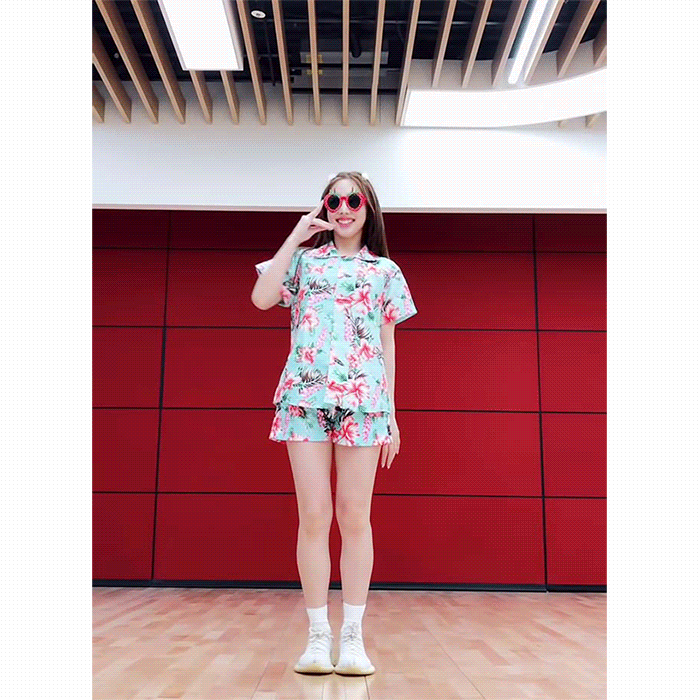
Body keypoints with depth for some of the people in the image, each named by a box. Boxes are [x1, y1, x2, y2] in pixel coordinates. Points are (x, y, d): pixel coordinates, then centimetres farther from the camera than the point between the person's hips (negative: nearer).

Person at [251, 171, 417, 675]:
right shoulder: (303, 260, 15)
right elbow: (262, 298, -4)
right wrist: (296, 235, 1)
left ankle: (353, 635, 11)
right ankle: (318, 634, 10)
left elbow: (388, 345, 13)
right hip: (306, 397, 0)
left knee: (355, 516, 1)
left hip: (363, 400, 0)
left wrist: (391, 413, 8)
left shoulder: (385, 270, 15)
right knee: (313, 515, -1)